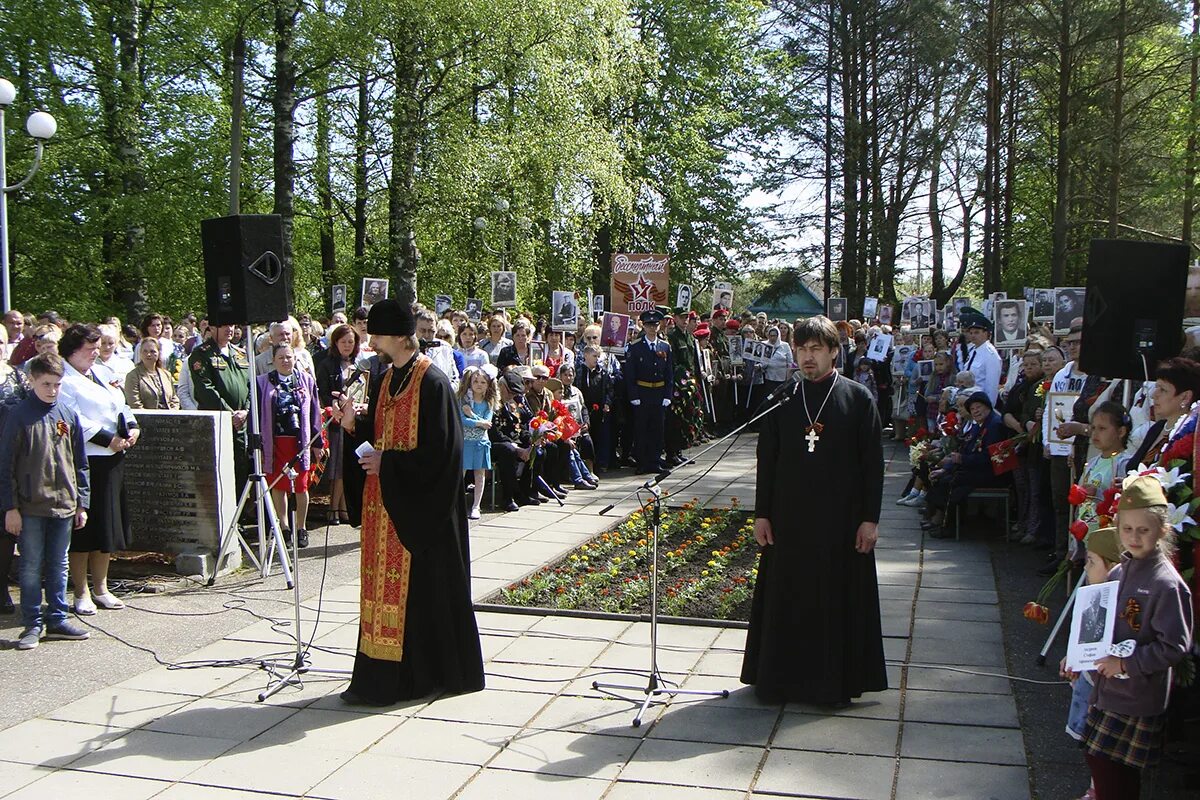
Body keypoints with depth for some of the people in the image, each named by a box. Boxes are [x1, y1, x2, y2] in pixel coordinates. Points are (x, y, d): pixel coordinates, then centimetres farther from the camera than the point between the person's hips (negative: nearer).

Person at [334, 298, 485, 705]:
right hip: (385, 501, 8)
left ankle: (427, 673, 13)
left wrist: (387, 463, -17)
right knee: (385, 583, 10)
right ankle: (381, 675, 17)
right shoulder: (385, 380, 11)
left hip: (418, 503, -8)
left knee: (422, 583, 0)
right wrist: (354, 423, -1)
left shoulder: (432, 382, -14)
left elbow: (439, 451, -18)